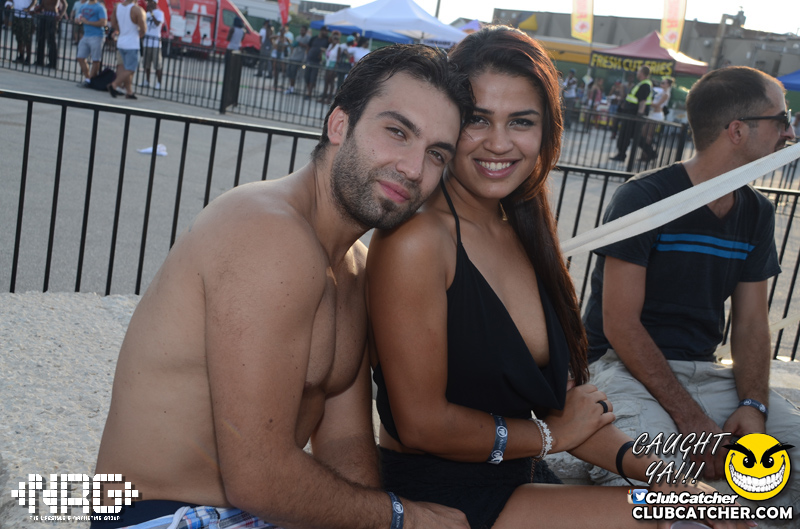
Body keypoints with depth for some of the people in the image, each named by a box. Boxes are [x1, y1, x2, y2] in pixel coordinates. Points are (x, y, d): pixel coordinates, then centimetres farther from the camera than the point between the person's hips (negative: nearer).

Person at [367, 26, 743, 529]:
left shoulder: (523, 234, 7)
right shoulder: (415, 238, -18)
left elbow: (559, 402, 8)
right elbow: (421, 424, -17)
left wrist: (648, 466, -8)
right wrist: (551, 435, -4)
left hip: (512, 487, 7)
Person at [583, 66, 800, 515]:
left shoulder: (757, 213, 10)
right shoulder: (645, 198, -11)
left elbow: (751, 324, 9)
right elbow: (620, 325, -15)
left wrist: (753, 406, -10)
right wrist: (692, 420, -20)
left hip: (705, 372, 7)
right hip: (624, 365, -7)